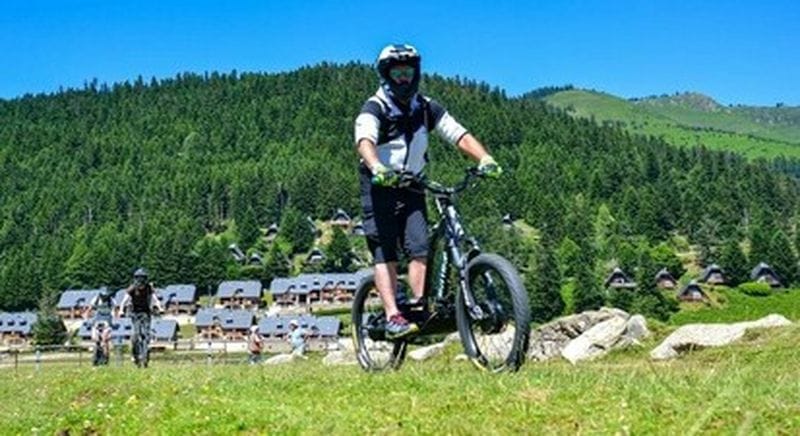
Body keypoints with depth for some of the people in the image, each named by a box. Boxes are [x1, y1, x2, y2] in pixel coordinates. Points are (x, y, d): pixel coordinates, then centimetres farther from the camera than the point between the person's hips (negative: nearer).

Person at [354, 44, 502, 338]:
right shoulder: (374, 109, -13)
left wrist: (485, 158, -27)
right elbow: (364, 140, -32)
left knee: (420, 248, -9)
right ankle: (392, 317, -16)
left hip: (412, 187, 4)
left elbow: (459, 135, -9)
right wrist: (377, 168, -54)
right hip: (380, 187, -4)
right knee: (385, 253, -11)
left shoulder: (427, 108, 1)